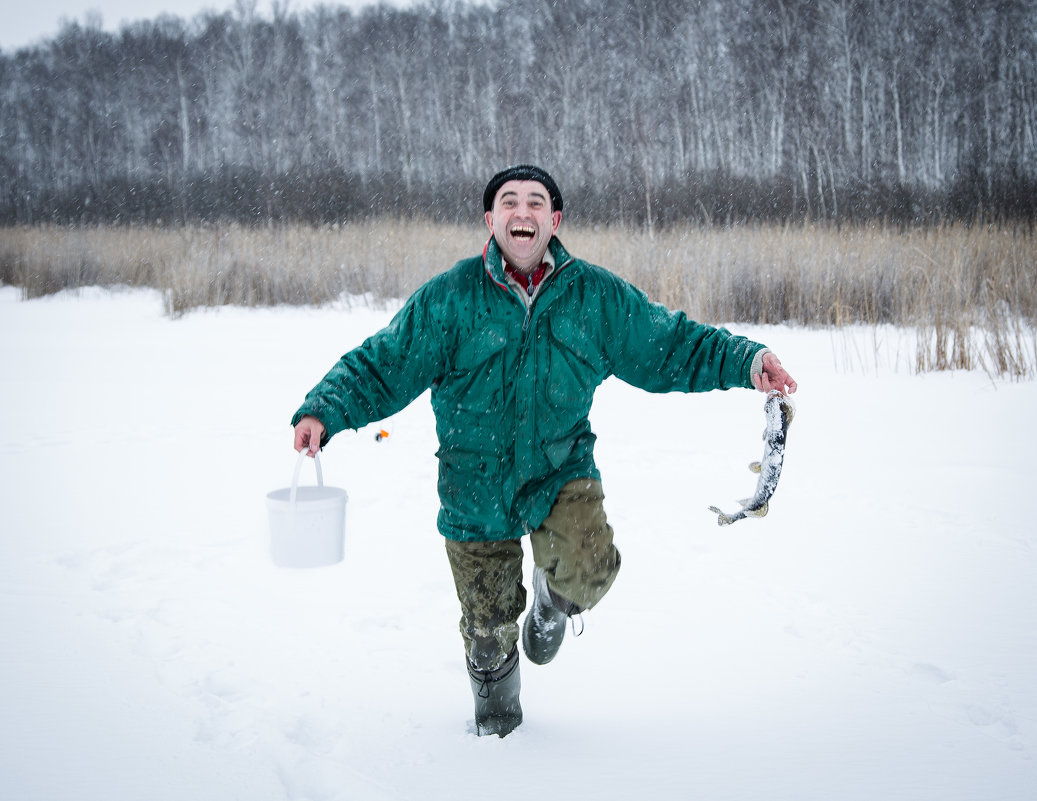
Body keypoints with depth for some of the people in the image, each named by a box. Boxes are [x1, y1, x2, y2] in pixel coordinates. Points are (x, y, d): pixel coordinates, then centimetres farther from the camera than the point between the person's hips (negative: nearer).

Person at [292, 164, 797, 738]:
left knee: (587, 568, -28)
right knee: (487, 626, 9)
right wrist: (323, 412, -24)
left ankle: (553, 603, 13)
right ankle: (495, 711, 44)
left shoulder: (596, 296, -4)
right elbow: (381, 367, -8)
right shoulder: (448, 298, -9)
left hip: (561, 470, 0)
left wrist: (745, 363, -14)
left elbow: (672, 346, 1)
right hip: (475, 481, 0)